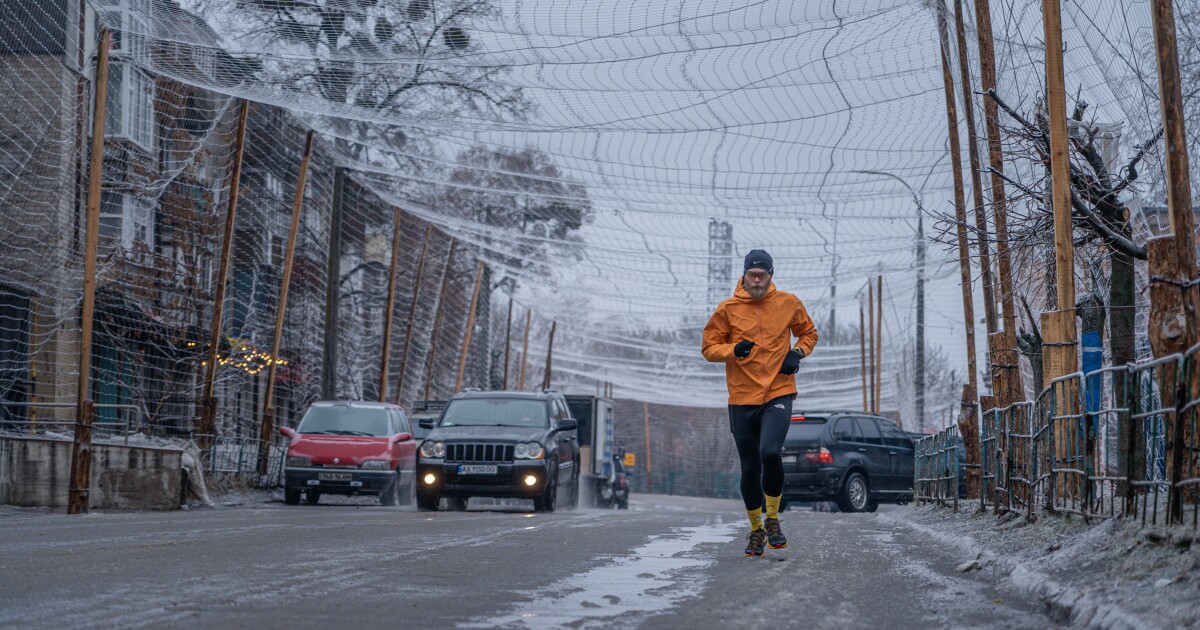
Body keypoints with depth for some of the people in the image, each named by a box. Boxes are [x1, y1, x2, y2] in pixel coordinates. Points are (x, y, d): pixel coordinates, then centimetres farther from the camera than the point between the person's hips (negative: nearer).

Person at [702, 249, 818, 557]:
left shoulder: (789, 303, 3)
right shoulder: (728, 309, -1)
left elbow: (809, 333, 19)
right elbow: (709, 347, 2)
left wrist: (798, 352, -1)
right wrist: (734, 349, -18)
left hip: (779, 394, -1)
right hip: (742, 398, 1)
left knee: (771, 452, -24)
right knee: (750, 469, 6)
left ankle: (773, 519, -1)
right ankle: (756, 529, 28)